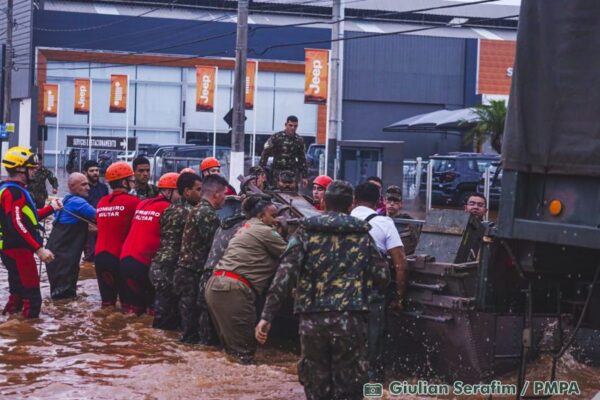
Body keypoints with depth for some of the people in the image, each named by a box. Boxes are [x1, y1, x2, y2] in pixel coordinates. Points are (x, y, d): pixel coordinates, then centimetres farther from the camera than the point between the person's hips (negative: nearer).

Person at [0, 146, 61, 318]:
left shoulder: (14, 190, 16)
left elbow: (27, 218, 22)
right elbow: (17, 225, -28)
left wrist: (51, 208, 20)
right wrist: (38, 249, -31)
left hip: (14, 249, 11)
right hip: (18, 250, -11)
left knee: (18, 294, 18)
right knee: (32, 298, -9)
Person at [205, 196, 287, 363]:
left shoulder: (245, 228, 27)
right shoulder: (265, 231, -1)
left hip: (215, 285, 10)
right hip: (233, 289, -10)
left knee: (231, 346, 13)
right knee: (243, 350, -9)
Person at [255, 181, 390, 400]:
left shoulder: (306, 232, 6)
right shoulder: (362, 235, 9)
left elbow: (284, 275, -5)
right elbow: (382, 280, 8)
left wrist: (266, 316, -8)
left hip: (312, 320, 1)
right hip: (350, 320, -1)